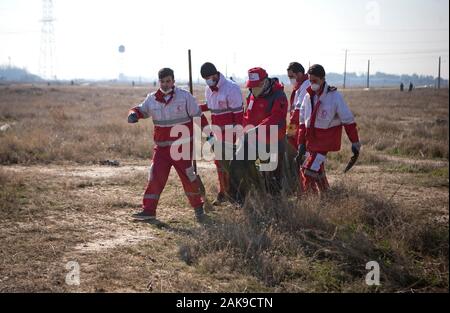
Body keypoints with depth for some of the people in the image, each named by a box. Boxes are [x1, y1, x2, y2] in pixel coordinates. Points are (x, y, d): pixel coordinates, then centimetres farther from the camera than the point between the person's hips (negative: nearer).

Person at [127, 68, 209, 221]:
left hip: (183, 146, -3)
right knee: (155, 177, -5)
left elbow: (198, 116, -2)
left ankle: (198, 207, 20)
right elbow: (141, 110, 16)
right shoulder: (152, 99, 2)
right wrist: (134, 114, -9)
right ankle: (149, 210, -2)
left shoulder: (185, 96, -5)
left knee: (188, 177, 1)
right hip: (162, 147, 3)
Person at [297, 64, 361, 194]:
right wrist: (301, 142, 10)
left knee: (309, 171, -15)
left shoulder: (334, 96, -11)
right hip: (310, 141, 6)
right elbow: (303, 121, 13)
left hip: (325, 140, -6)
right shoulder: (308, 96, 5)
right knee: (317, 171, 13)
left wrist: (355, 142, -4)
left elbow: (348, 120, -7)